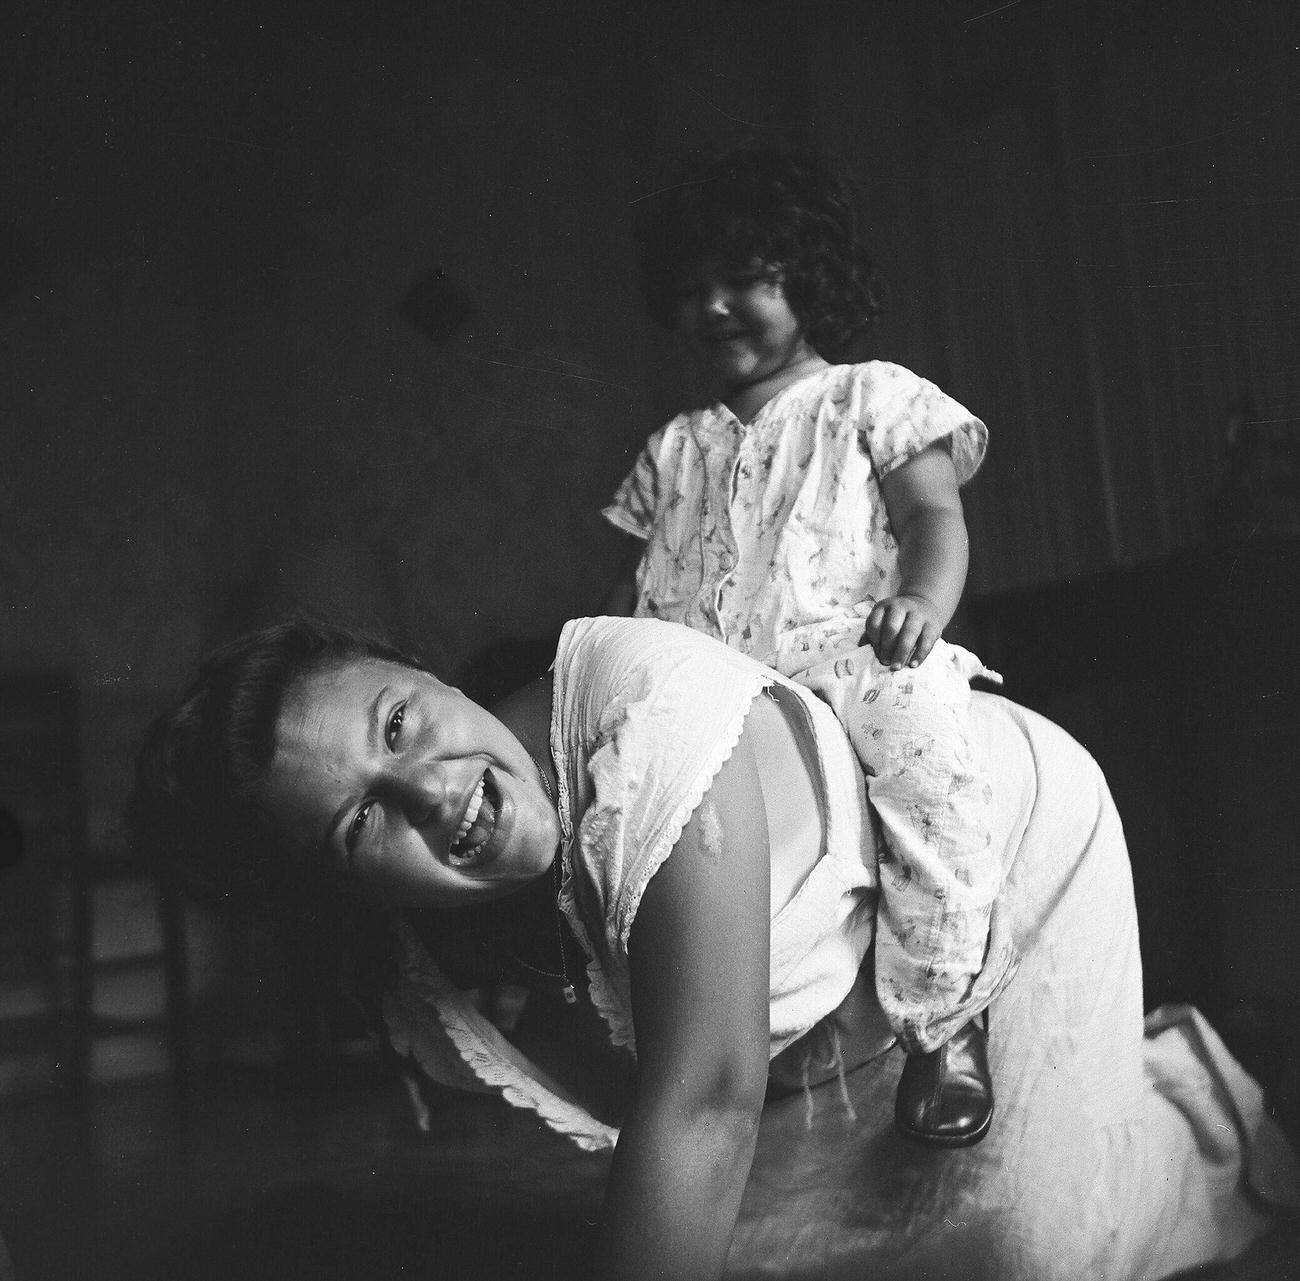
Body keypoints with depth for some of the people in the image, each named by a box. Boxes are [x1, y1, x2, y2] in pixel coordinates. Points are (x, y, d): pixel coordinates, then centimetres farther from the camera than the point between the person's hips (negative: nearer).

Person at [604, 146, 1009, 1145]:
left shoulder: (872, 398, 14)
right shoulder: (677, 447, 28)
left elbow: (935, 515, 4)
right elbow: (640, 581, 27)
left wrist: (923, 601, -18)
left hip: (836, 643, -4)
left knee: (916, 719, -36)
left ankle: (945, 1019, -25)